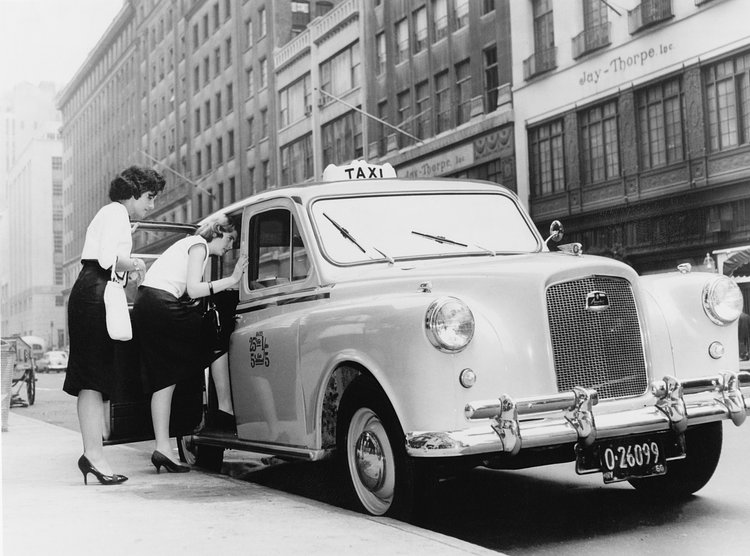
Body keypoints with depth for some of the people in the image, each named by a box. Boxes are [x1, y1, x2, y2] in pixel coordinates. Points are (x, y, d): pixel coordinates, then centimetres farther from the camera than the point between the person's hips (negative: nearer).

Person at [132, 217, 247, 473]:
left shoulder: (188, 244, 29)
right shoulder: (199, 244, 1)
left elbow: (188, 289, 19)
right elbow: (193, 290, -11)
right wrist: (231, 280, -9)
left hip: (144, 305, 9)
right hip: (161, 305, -9)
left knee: (164, 379, 4)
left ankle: (163, 448, -1)